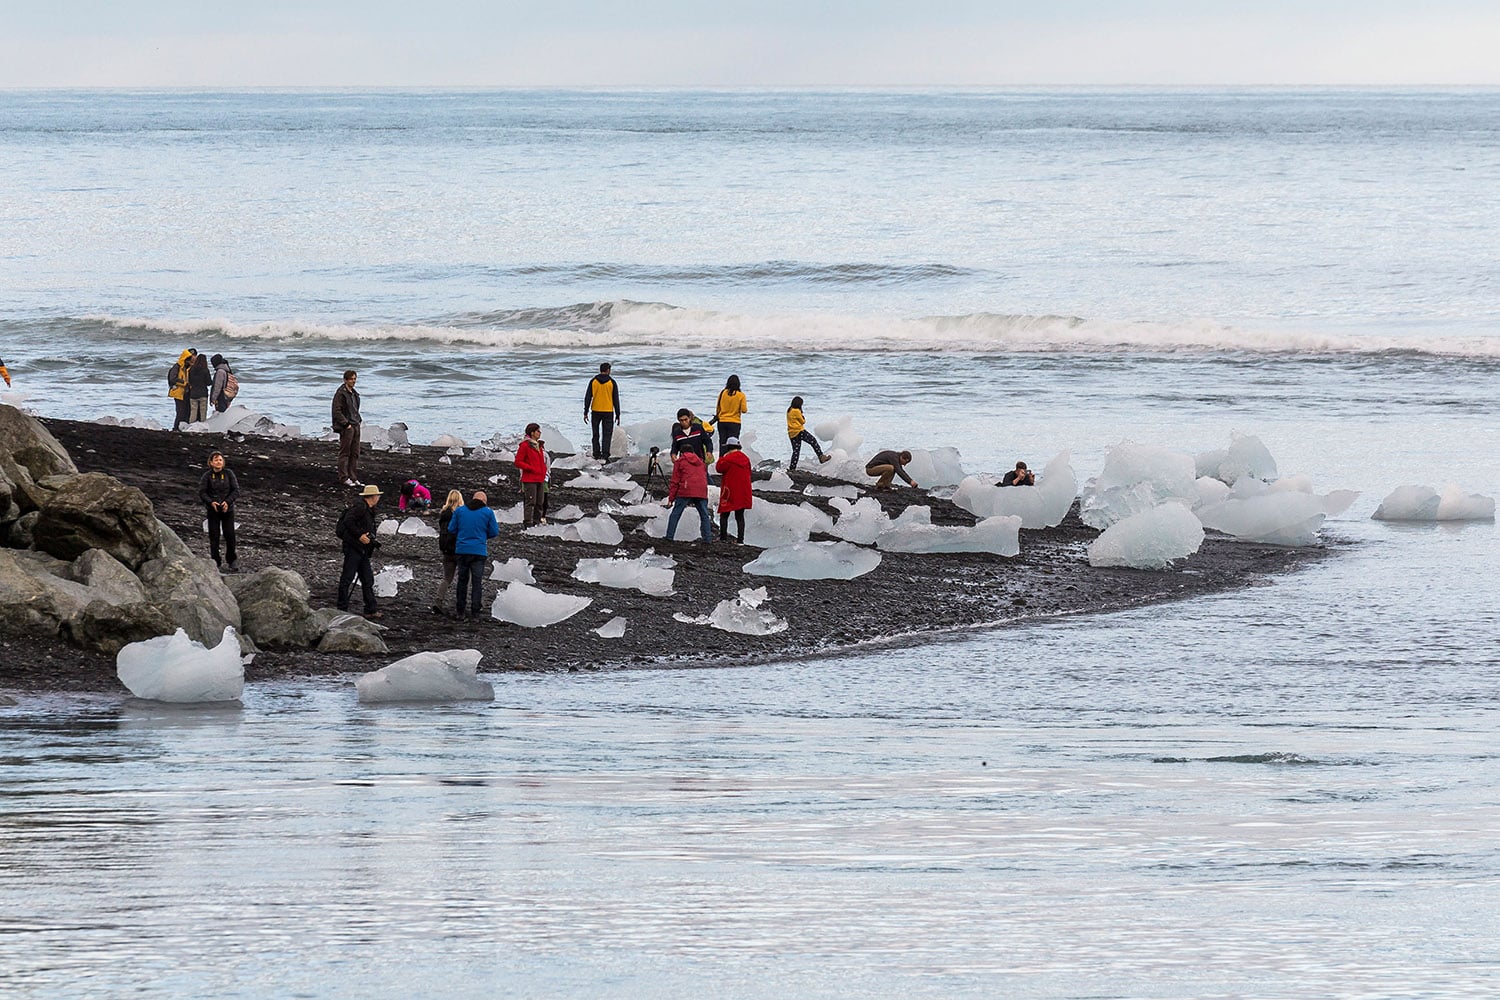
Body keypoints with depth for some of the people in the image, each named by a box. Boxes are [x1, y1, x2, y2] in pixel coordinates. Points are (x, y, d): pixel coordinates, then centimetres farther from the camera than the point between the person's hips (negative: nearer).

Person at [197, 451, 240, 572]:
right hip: (213, 510, 0)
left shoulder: (229, 474, -1)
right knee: (214, 536, -1)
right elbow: (201, 492, -2)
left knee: (230, 535, -3)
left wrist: (228, 502, -15)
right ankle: (216, 562, 6)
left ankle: (232, 561, 12)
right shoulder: (207, 476, -2)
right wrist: (211, 502, -17)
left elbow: (236, 490, -1)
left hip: (227, 509, 0)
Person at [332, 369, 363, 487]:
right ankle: (344, 478, 1)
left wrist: (358, 421, 12)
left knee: (355, 454, 8)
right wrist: (346, 424, -17)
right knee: (345, 453, -3)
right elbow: (337, 411, -14)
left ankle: (354, 478, 12)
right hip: (346, 427, -8)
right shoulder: (341, 393, -10)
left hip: (355, 426, 8)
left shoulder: (354, 393, 16)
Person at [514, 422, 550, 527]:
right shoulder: (525, 445, -8)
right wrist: (531, 469, -15)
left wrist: (543, 471, 13)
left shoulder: (538, 446, 18)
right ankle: (528, 523, -10)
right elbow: (518, 462, -11)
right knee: (530, 502, -10)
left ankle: (537, 521, 15)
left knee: (539, 502, 8)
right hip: (529, 480, -8)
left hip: (540, 479, 8)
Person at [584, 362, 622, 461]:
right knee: (607, 434, 1)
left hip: (596, 411, 2)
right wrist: (618, 414, 5)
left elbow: (587, 397, -2)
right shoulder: (612, 382, -4)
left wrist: (585, 413, 1)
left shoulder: (593, 381, 0)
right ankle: (605, 456, -10)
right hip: (608, 412, -2)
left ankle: (596, 455, 14)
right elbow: (616, 399, -2)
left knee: (596, 434, 13)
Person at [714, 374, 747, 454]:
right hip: (735, 422, -2)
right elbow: (744, 410, -11)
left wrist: (717, 417, 22)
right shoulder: (741, 395, -10)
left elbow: (718, 408, 5)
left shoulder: (722, 393, -2)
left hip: (722, 421, 2)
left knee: (722, 444, 8)